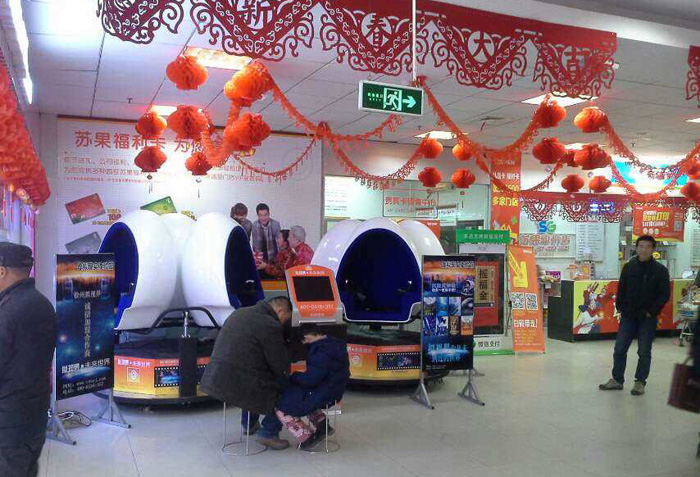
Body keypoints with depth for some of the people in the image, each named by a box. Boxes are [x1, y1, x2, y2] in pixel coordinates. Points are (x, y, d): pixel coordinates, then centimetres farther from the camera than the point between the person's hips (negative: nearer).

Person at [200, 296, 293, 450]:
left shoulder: (239, 313, 14)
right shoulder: (270, 325, -14)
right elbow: (280, 366, -9)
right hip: (238, 385, -9)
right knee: (285, 384, 6)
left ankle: (249, 424, 41)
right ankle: (269, 433, 9)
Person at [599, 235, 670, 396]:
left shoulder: (660, 270, -5)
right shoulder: (629, 267, 3)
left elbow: (665, 294, -6)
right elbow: (621, 288, 9)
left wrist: (651, 311, -11)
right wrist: (620, 307, 1)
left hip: (647, 318, -3)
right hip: (628, 316, 3)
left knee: (644, 352, 5)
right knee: (619, 349, 6)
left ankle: (640, 382, 17)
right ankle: (617, 380, 18)